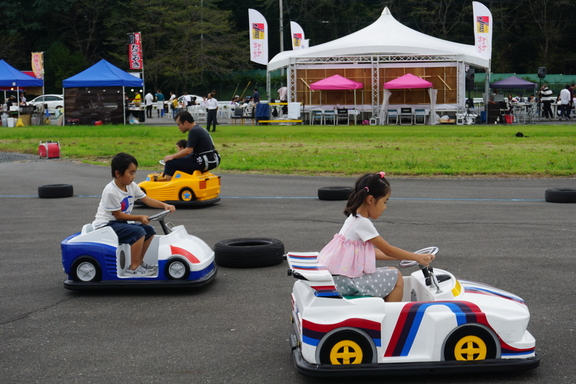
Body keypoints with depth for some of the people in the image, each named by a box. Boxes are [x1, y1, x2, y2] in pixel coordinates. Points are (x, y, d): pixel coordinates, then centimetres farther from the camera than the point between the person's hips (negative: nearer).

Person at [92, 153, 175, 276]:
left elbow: (147, 200, 3)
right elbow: (118, 215, -18)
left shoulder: (131, 186, 2)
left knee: (149, 231, 3)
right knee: (138, 232, -26)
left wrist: (164, 205, -12)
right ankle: (133, 268, -18)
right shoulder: (110, 192, -23)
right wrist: (139, 218, -18)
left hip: (120, 223, 9)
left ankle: (139, 261, 13)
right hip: (106, 225, -9)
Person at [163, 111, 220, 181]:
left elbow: (188, 151, -19)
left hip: (204, 162, -11)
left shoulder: (194, 131, -14)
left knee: (170, 163, -8)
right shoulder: (199, 129, 17)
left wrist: (172, 156, -8)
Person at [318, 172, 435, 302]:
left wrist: (401, 256, 17)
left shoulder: (354, 219, 12)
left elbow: (372, 252, 17)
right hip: (347, 282, -10)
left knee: (390, 272, 19)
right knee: (396, 277, -4)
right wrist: (418, 257, -2)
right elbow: (388, 250, -11)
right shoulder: (362, 223, -17)